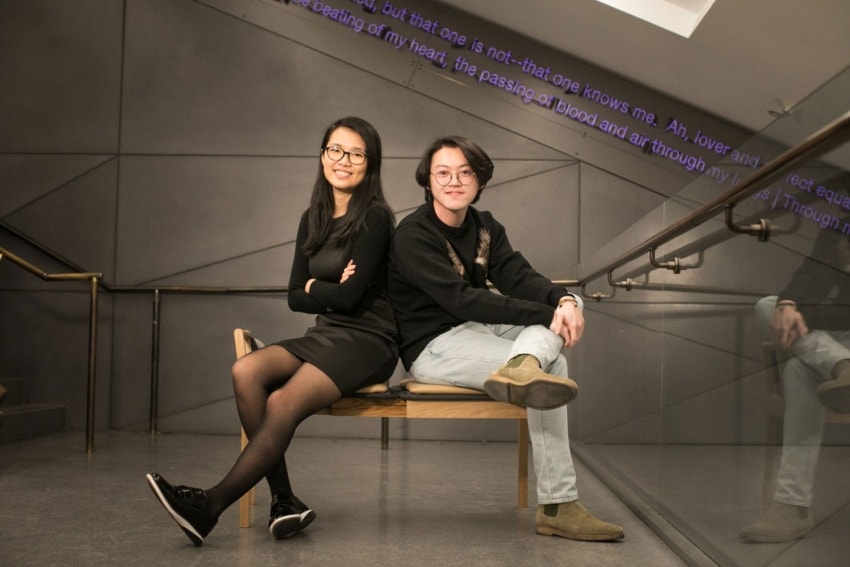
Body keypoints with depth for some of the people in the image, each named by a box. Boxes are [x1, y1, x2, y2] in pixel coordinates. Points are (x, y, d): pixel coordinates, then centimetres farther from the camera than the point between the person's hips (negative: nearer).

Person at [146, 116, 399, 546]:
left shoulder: (374, 217, -6)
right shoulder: (313, 219, 14)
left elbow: (351, 294, -14)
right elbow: (295, 297, 9)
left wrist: (314, 287, 3)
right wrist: (333, 291, -7)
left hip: (367, 340, -6)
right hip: (324, 335, 6)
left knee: (284, 404, -28)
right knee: (245, 371, -22)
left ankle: (211, 506, -20)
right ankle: (284, 502, -18)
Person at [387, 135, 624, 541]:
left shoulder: (485, 228, 9)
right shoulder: (412, 236, -17)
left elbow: (520, 277, -8)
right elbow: (462, 300, -29)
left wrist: (563, 301, -32)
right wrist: (547, 315, -33)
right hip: (432, 346, -9)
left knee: (566, 301, -9)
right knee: (553, 365, -24)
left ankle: (521, 366, -40)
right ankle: (556, 507, -28)